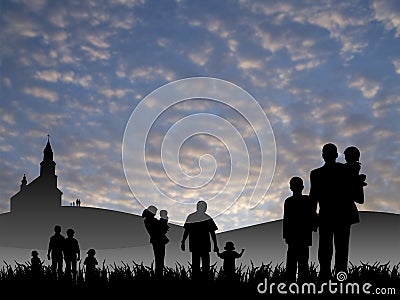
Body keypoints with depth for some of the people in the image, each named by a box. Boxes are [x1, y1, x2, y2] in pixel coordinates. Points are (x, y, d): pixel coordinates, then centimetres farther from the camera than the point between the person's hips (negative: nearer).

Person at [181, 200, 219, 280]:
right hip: (205, 246, -3)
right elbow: (212, 233, -2)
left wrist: (183, 242, 12)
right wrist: (215, 245, 3)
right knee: (205, 265, 3)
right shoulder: (208, 218, -3)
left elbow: (186, 231, 4)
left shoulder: (190, 217, 4)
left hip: (193, 245, 3)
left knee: (195, 265, 7)